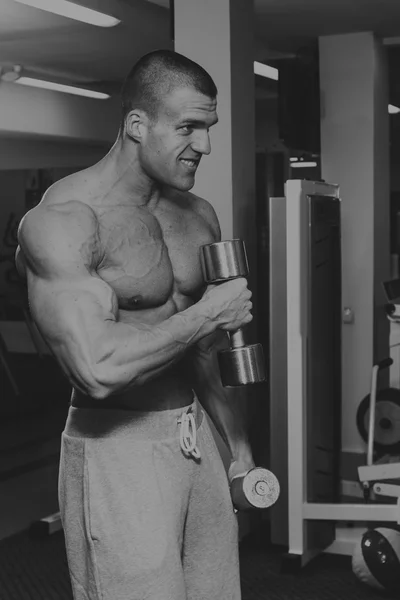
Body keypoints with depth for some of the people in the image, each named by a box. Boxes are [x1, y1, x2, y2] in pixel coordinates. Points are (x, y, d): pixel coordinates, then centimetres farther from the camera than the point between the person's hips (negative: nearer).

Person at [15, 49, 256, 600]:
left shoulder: (199, 215, 8)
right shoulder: (62, 220, -16)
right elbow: (98, 368, -28)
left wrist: (240, 447, 17)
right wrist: (206, 314, -17)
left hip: (197, 441, 7)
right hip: (117, 451, -7)